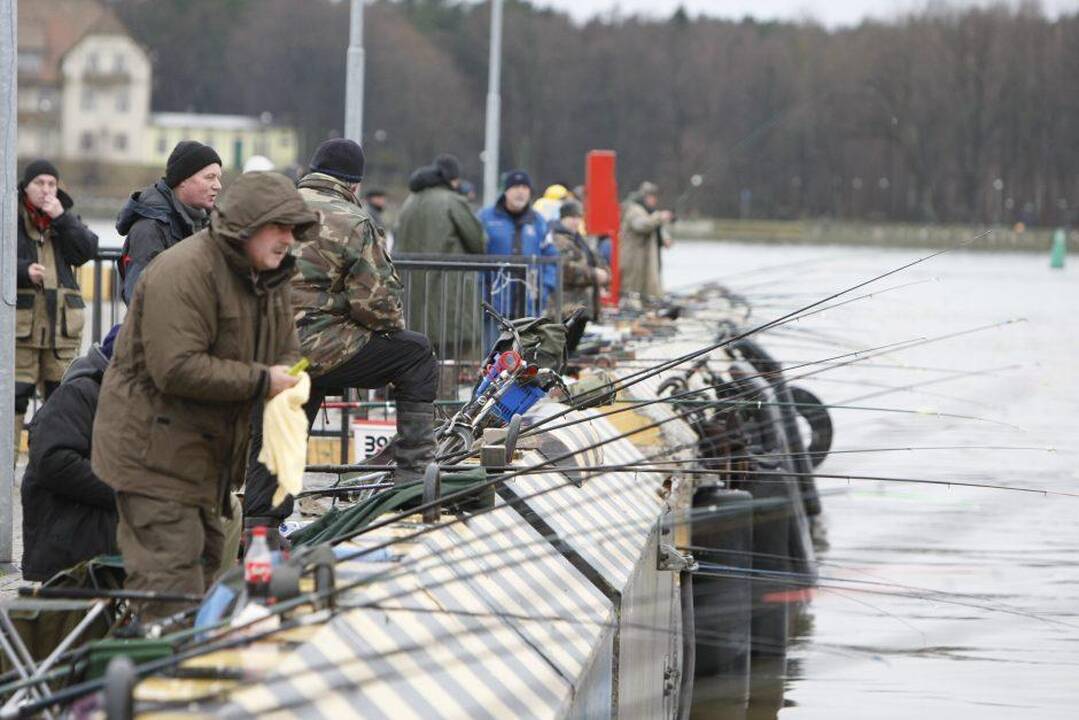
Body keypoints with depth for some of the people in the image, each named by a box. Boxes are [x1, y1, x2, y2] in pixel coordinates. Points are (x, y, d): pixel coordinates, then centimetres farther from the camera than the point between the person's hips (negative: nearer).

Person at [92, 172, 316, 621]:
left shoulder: (268, 279, 11)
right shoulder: (185, 271, -21)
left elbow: (287, 351, 18)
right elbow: (177, 368, -29)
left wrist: (289, 381, -8)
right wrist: (260, 382, -24)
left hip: (205, 456, 10)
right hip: (155, 453, -10)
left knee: (205, 566, 16)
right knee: (173, 585, -14)